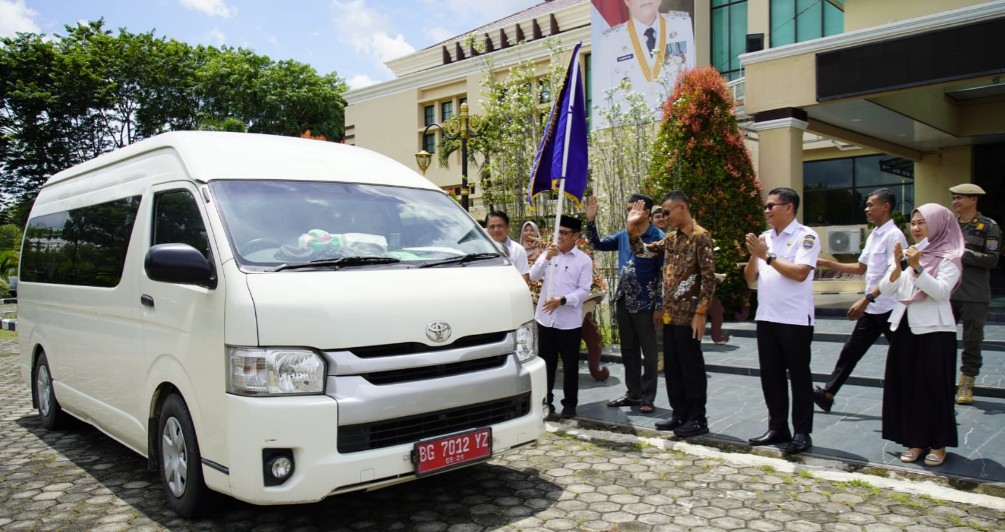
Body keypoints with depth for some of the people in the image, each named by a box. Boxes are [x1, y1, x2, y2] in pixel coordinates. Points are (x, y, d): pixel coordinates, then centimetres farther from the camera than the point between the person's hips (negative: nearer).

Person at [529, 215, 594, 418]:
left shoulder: (584, 260, -3)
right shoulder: (548, 253, 7)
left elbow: (584, 291, -8)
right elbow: (533, 276, -4)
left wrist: (562, 300, -22)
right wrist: (546, 258, -19)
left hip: (569, 321, -3)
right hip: (545, 318, 3)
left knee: (570, 364, 6)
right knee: (546, 362, 12)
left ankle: (570, 403, 18)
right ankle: (545, 400, 24)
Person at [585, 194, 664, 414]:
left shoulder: (658, 238, -10)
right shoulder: (623, 235, 7)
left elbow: (663, 274, -11)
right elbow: (598, 244, 15)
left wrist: (659, 306, -14)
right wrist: (591, 220, 1)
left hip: (644, 304, -6)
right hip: (623, 302, 6)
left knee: (648, 353, 4)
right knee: (628, 351, 13)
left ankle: (648, 398, 12)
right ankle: (633, 394, 24)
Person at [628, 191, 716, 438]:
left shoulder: (700, 236, -11)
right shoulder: (671, 238, 13)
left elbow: (709, 277, -15)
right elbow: (641, 251, 21)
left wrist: (701, 312, -18)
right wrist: (632, 227, 8)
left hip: (688, 315, -8)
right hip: (669, 314, 8)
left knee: (691, 367, 0)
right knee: (671, 367, 13)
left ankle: (698, 419, 11)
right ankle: (680, 415, 24)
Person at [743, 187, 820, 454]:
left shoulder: (806, 236, -7)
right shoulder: (764, 238, 12)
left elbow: (800, 273, -20)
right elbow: (750, 278, 11)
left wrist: (768, 256, -15)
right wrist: (754, 255, -6)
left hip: (795, 319, -6)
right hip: (766, 317, 7)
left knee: (798, 376, 3)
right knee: (770, 375, 12)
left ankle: (802, 433, 12)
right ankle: (777, 428, 23)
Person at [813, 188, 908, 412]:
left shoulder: (894, 236, -14)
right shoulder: (873, 235, 12)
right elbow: (861, 268, 19)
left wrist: (866, 299, -27)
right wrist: (826, 263, 11)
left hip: (889, 308, -8)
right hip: (872, 308, 8)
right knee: (851, 350, 9)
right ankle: (827, 394, 14)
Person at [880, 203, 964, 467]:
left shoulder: (949, 258, -4)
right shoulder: (906, 254, 11)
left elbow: (941, 291, -18)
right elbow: (886, 289, 3)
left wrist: (917, 268, -25)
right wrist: (897, 265, -11)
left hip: (934, 330, -5)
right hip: (904, 328, 5)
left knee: (935, 387, 1)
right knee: (906, 386, 7)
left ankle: (938, 444, 13)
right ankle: (915, 441, 18)